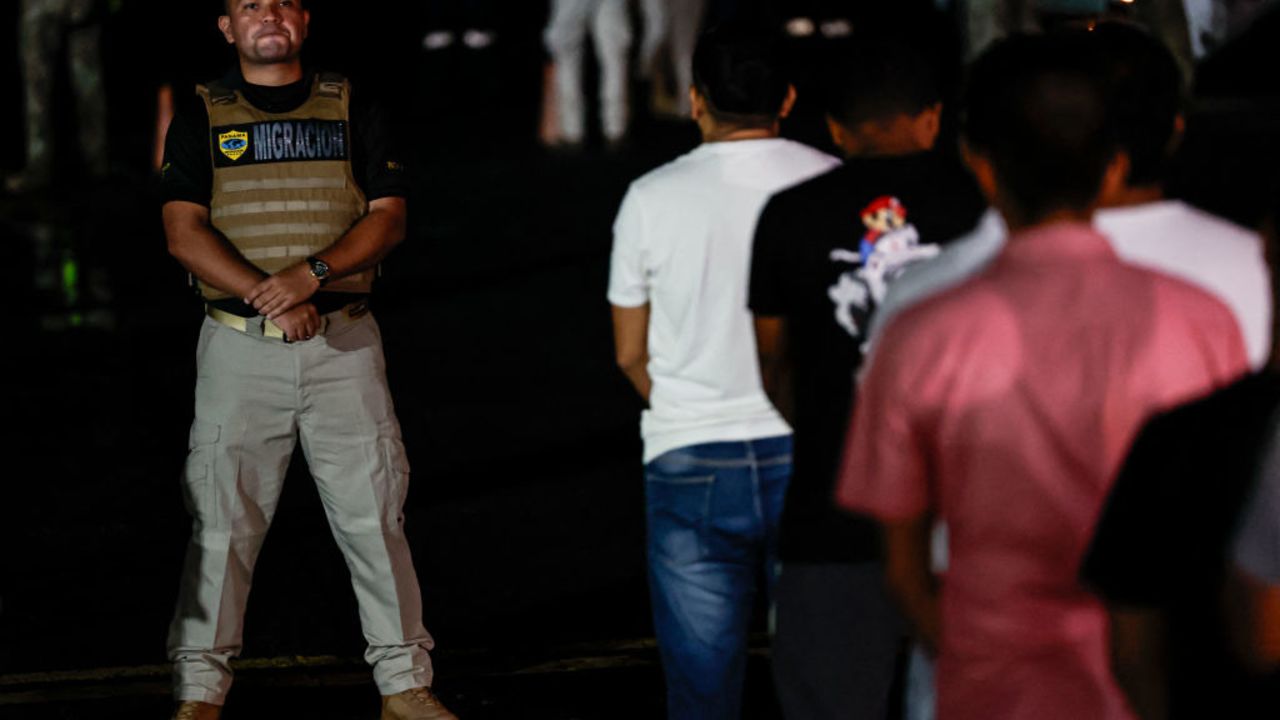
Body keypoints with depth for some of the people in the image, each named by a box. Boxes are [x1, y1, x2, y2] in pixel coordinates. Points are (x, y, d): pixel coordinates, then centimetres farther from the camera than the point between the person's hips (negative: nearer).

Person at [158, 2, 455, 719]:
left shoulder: (355, 113, 8)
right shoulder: (200, 122, 6)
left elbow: (389, 217, 0)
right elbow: (185, 231, -4)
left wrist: (311, 273, -17)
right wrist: (266, 296, -18)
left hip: (344, 342, 1)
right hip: (239, 343, 0)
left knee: (374, 513, 1)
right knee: (223, 517, 0)